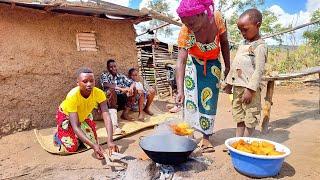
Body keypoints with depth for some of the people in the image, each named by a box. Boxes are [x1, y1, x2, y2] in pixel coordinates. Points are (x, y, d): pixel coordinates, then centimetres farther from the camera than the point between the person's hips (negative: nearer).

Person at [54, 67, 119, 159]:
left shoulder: (99, 93, -33)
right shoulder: (72, 96, -40)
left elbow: (106, 117, -38)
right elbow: (75, 126, -42)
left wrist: (110, 141, -53)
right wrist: (93, 145, -54)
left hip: (84, 115, 4)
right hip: (66, 115, -3)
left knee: (93, 142, -2)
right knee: (72, 147, -11)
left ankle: (79, 136, 29)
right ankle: (58, 136, 20)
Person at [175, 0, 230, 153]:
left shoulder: (216, 18, -26)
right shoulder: (185, 31, -30)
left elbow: (224, 43, -8)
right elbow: (181, 61, -35)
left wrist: (227, 66, -5)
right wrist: (180, 91, -45)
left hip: (213, 63, 1)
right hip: (194, 62, -1)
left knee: (209, 100, 0)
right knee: (190, 98, -5)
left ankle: (206, 137, 9)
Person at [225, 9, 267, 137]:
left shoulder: (259, 46, -10)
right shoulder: (243, 44, 15)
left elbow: (259, 70, -17)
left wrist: (250, 89, -22)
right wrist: (229, 83, 17)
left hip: (250, 88, -8)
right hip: (237, 86, 9)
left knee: (250, 118, 3)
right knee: (239, 117, 15)